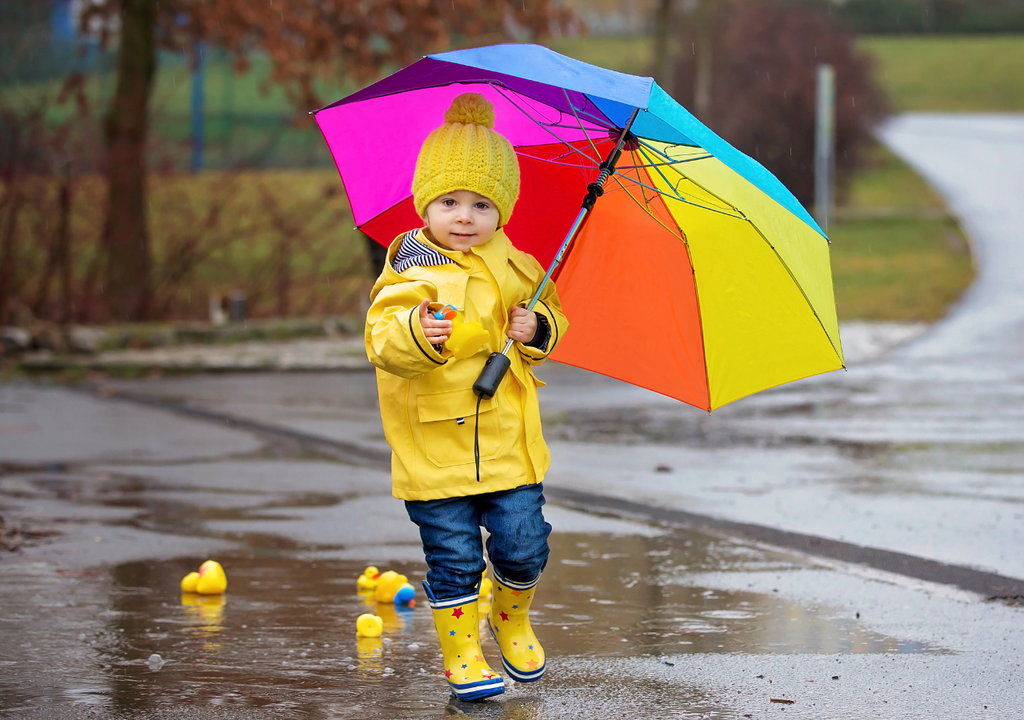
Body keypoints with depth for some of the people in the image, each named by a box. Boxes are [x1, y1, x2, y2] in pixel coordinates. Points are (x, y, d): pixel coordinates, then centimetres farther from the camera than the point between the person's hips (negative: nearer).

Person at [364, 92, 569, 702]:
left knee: (523, 546, 3)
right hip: (434, 446, -3)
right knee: (453, 557, 1)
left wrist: (538, 329, -4)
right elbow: (382, 342, -19)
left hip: (508, 440, 3)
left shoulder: (515, 268, 6)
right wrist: (418, 334, -40)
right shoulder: (409, 272, -9)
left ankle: (513, 621, 32)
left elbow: (554, 319, 19)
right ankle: (462, 653, 18)